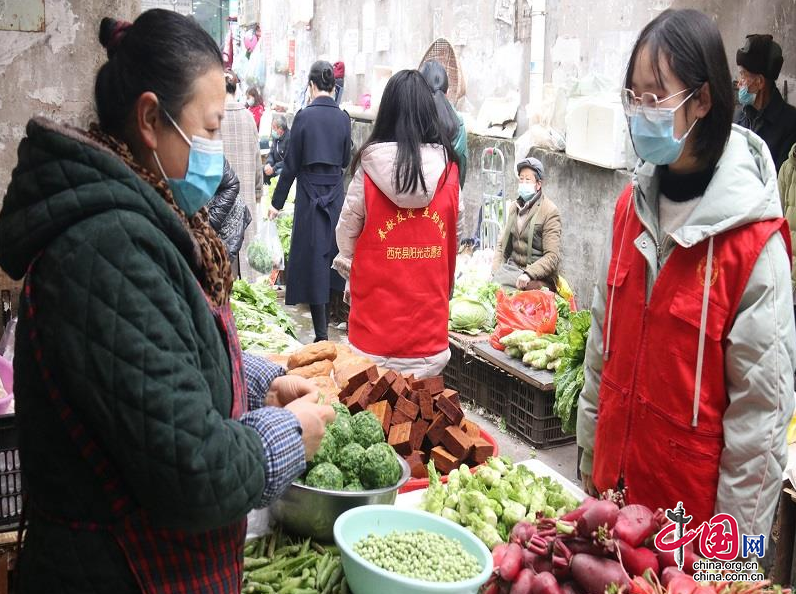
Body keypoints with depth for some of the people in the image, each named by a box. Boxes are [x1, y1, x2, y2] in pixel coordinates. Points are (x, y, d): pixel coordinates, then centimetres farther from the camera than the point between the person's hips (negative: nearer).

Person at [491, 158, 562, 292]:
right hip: (512, 266, 6)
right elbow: (502, 244, 16)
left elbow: (552, 257, -12)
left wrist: (528, 274, -24)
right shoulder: (514, 206, 13)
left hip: (537, 275, -5)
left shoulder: (550, 211, -7)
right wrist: (496, 270, 1)